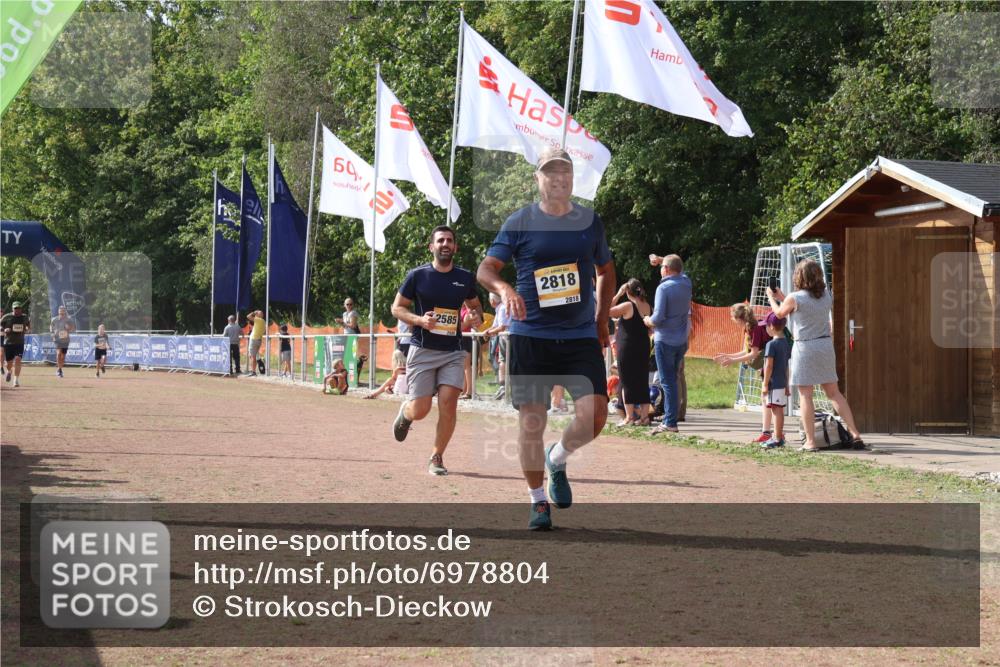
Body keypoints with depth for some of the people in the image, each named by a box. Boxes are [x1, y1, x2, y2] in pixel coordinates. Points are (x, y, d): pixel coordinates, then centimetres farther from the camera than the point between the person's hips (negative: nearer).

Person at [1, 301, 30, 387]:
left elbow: (28, 326, 21)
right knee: (9, 363, 6)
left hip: (20, 343, 0)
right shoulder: (7, 317, -2)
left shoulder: (25, 317, 6)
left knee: (17, 360, -19)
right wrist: (4, 330, -19)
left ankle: (16, 380, -17)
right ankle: (9, 371, 43)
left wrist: (27, 330, -2)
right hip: (8, 343, 0)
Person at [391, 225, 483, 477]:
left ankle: (436, 458, 5)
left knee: (448, 404, -11)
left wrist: (473, 317, -4)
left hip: (453, 352, 2)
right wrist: (419, 320, -16)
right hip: (422, 350, -2)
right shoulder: (418, 275, -3)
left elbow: (476, 306, 20)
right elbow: (397, 307, 2)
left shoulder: (466, 278, 6)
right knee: (420, 411, -4)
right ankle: (405, 412, 34)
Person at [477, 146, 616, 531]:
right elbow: (486, 268, -3)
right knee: (531, 421, -1)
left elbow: (606, 272, 21)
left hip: (581, 336, 2)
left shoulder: (590, 222, 8)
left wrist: (601, 322, 14)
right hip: (530, 337, -2)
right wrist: (505, 288, -24)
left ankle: (557, 461, 20)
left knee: (593, 415, -12)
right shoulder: (520, 223, 0)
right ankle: (538, 502, 15)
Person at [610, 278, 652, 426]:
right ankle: (644, 416, 9)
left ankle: (629, 417, 1)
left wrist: (618, 294, -5)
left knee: (627, 382, 0)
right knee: (643, 381, 9)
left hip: (627, 349, -6)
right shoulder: (648, 307, 5)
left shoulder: (628, 306, -15)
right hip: (644, 347, 6)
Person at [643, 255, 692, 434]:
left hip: (665, 340, -7)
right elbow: (681, 271, 29)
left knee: (667, 381, -5)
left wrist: (648, 321, -1)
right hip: (681, 341, 7)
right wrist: (662, 260, 30)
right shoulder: (686, 283, 3)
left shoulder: (663, 288, -17)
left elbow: (658, 317, -22)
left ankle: (670, 423, -7)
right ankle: (669, 418, 22)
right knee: (672, 380, 19)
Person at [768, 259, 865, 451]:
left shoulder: (795, 298, -12)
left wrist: (771, 298, 27)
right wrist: (782, 297, 28)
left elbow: (780, 313, 8)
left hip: (804, 348, -5)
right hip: (826, 344, 5)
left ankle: (810, 442, -1)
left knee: (805, 395, 1)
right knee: (834, 392, 13)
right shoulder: (827, 295, 3)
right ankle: (855, 434, 8)